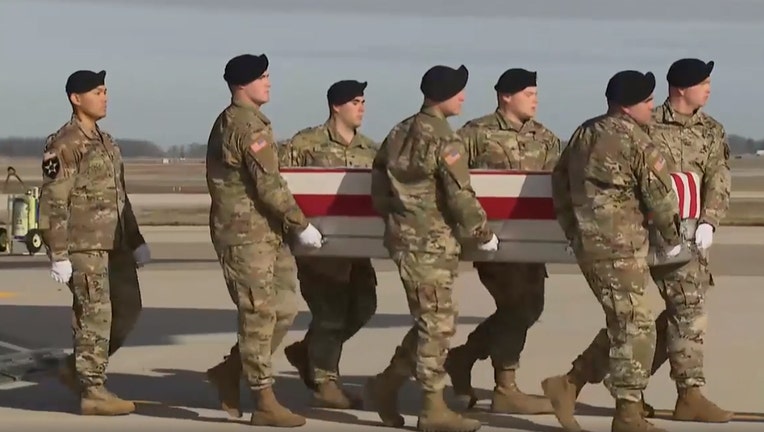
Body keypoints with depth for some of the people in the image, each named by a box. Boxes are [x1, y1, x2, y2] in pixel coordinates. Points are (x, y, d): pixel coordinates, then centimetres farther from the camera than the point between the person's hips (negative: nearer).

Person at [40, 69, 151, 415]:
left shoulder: (106, 142, 16)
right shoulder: (65, 145, -11)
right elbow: (52, 203, -15)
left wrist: (136, 242, 20)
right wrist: (58, 255, -19)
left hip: (113, 244, 9)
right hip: (83, 246, -9)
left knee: (128, 310, 10)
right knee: (95, 316, -7)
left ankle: (76, 369, 22)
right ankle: (93, 391, 0)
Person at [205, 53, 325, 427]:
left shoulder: (228, 122, 17)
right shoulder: (249, 126, -15)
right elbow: (269, 185, -19)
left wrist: (287, 225, 22)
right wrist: (301, 225, -13)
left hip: (258, 233, 10)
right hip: (247, 235, -10)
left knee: (277, 311, 14)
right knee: (258, 316, -6)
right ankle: (264, 403, -2)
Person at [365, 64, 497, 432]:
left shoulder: (400, 133, 12)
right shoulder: (443, 139, -15)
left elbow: (379, 186, 16)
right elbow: (460, 195, -17)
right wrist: (483, 234, -5)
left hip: (403, 236, 9)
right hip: (430, 243, -9)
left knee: (430, 322, 17)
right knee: (437, 323, -2)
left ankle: (387, 384, 20)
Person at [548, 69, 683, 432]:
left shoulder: (585, 134, 12)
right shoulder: (634, 139, -11)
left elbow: (559, 180, 18)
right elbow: (660, 193, -8)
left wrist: (572, 229, 23)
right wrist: (672, 238, 6)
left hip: (588, 243, 9)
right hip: (619, 247, -8)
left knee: (623, 325, 19)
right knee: (635, 327, -2)